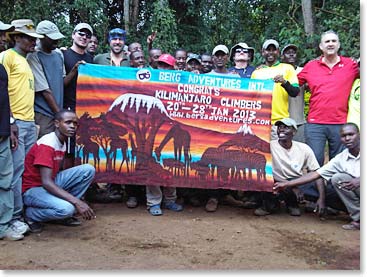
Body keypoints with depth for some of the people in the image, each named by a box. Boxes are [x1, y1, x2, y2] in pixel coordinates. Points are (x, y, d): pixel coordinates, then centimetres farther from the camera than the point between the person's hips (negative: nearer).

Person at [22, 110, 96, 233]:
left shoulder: (63, 143, 5)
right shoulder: (46, 144, -23)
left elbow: (55, 174, 10)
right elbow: (46, 182, -31)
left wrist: (74, 201, 1)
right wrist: (76, 202, -36)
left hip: (51, 184, 8)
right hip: (33, 189, -8)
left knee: (88, 170, -7)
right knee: (66, 209, -34)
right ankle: (30, 214, -5)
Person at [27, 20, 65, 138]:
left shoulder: (59, 54, 11)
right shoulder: (34, 57, -11)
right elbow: (45, 91, -12)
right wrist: (60, 114, -10)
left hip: (59, 112, 6)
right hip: (43, 115, -6)